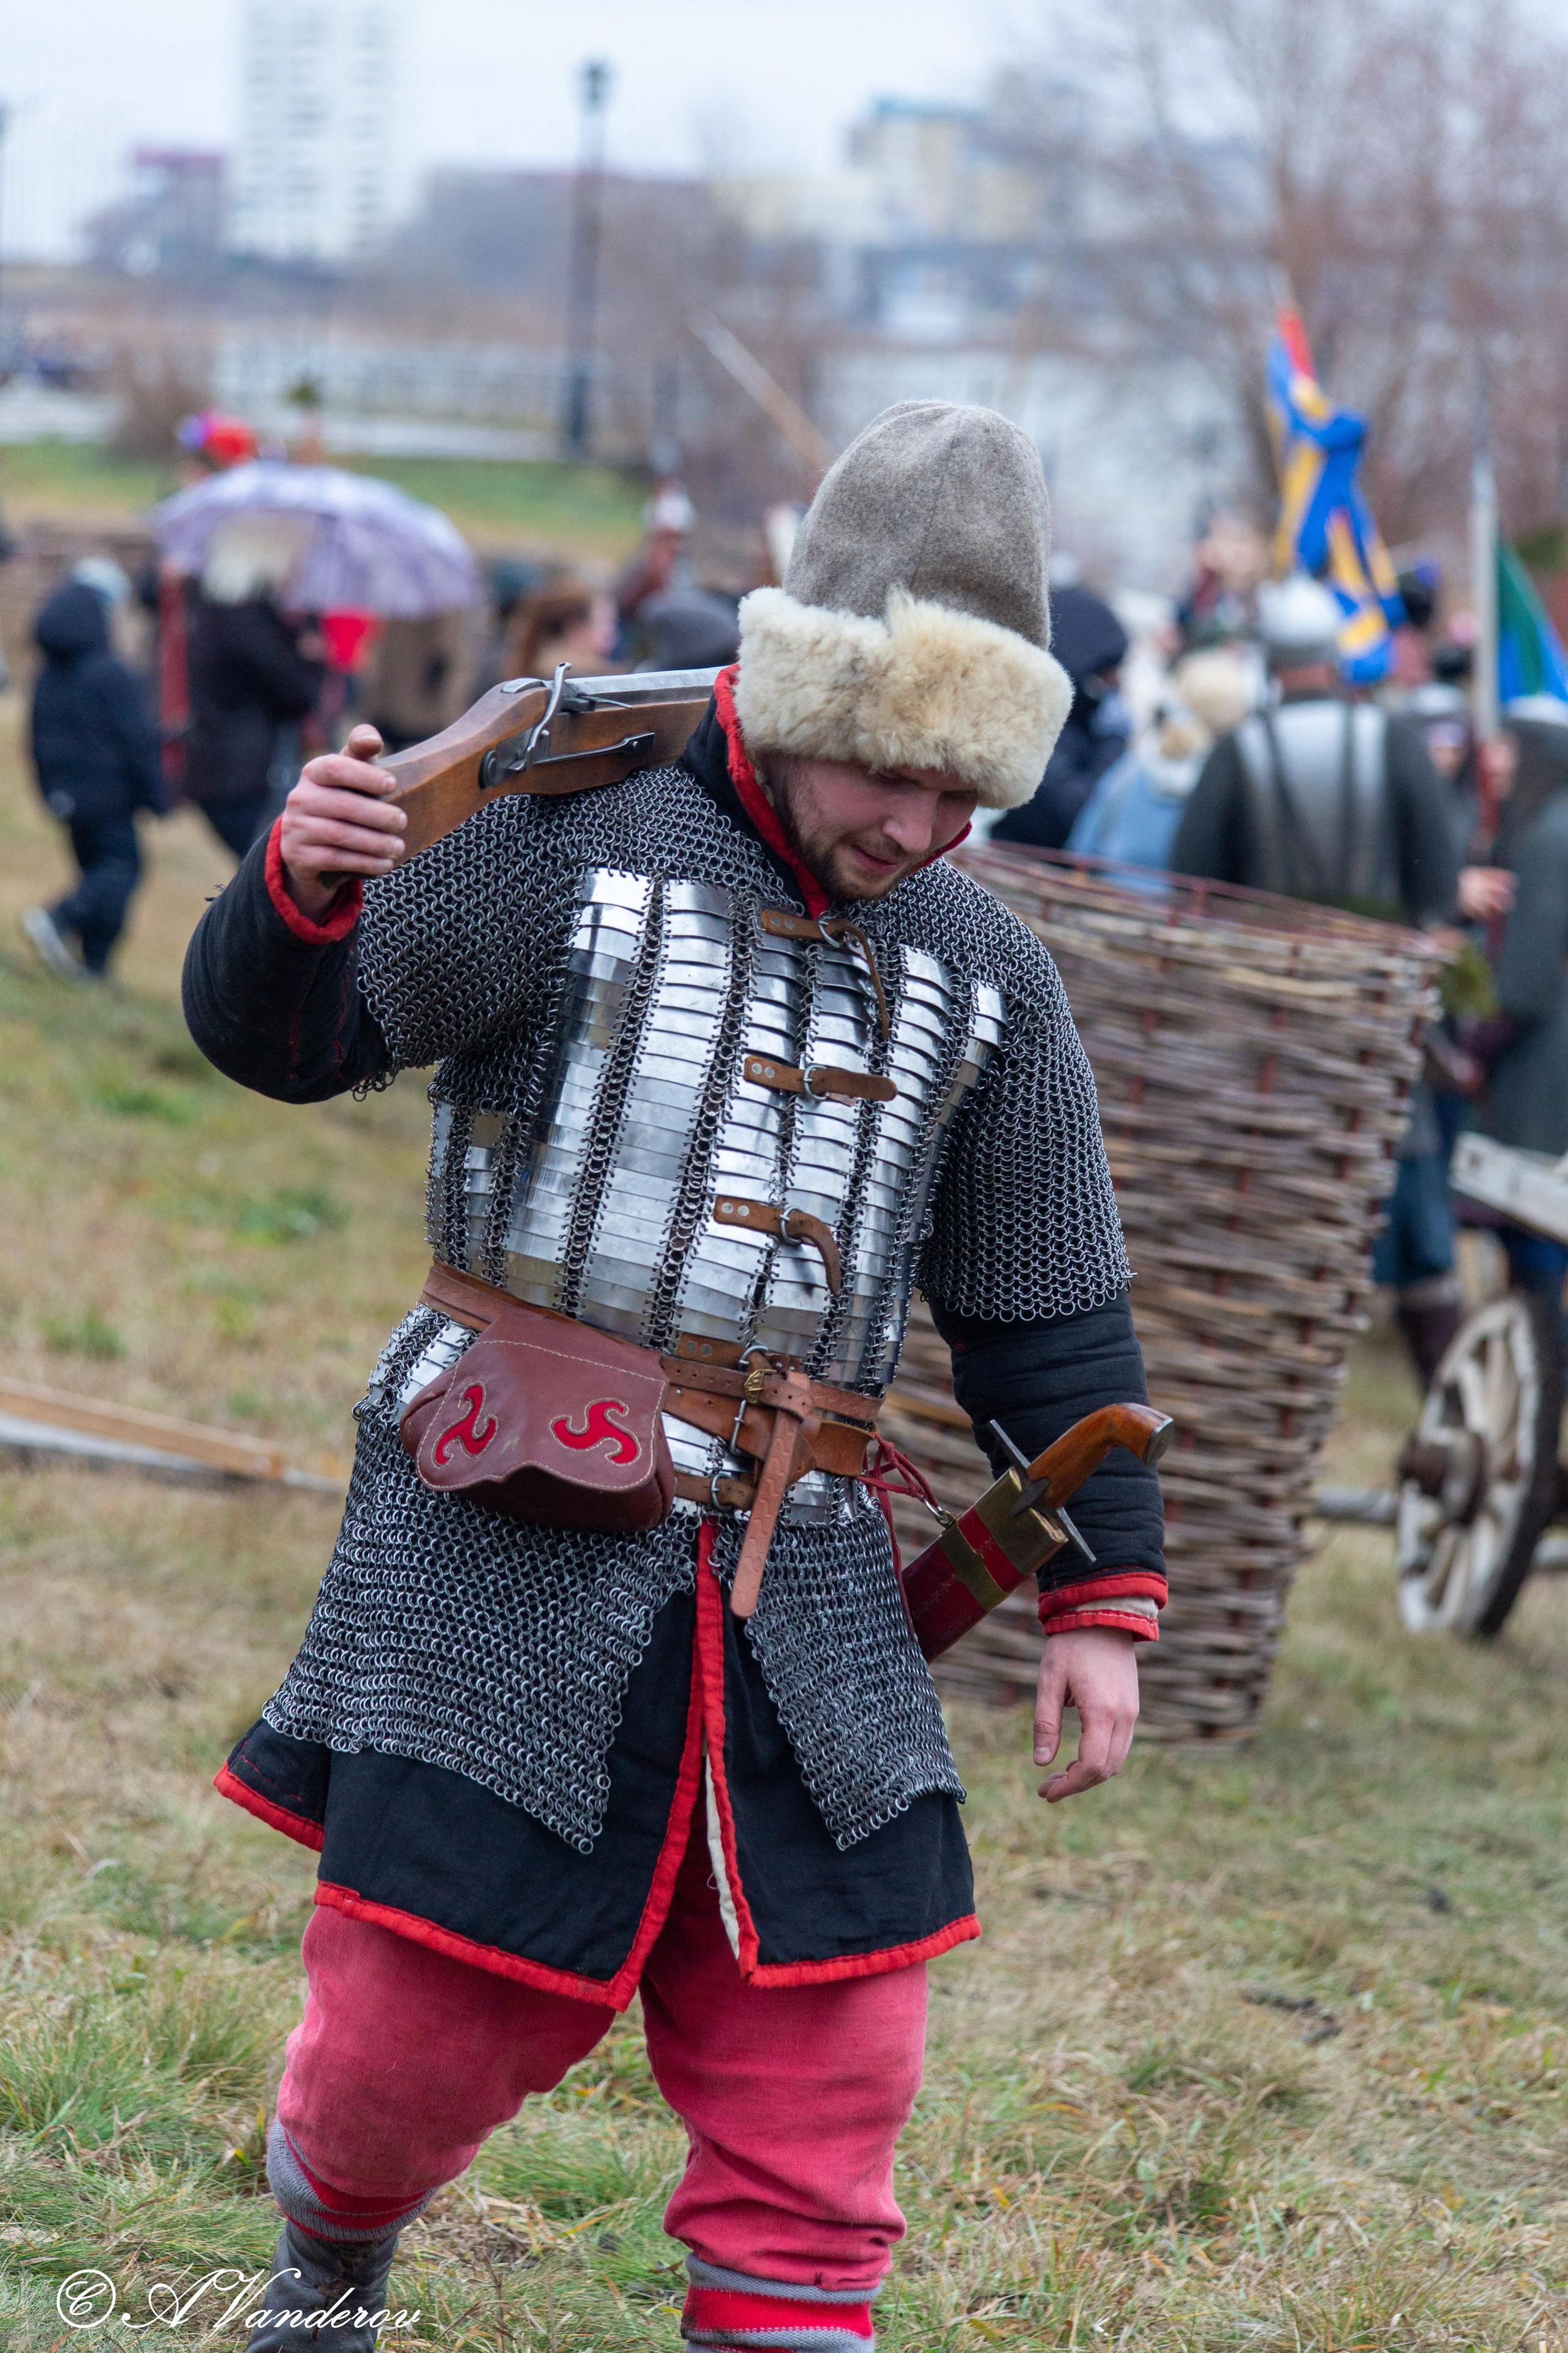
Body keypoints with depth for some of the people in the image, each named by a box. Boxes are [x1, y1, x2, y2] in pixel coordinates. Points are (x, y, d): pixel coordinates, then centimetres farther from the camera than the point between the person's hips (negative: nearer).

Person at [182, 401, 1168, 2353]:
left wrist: (1101, 1598, 10)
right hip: (515, 1554, -4)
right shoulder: (576, 841, -4)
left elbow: (1049, 1317, 15)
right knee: (426, 2021, 1)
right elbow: (283, 1035, -7)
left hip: (796, 1587, 4)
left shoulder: (983, 979, 9)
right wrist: (300, 883, -28)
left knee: (823, 2069, 0)